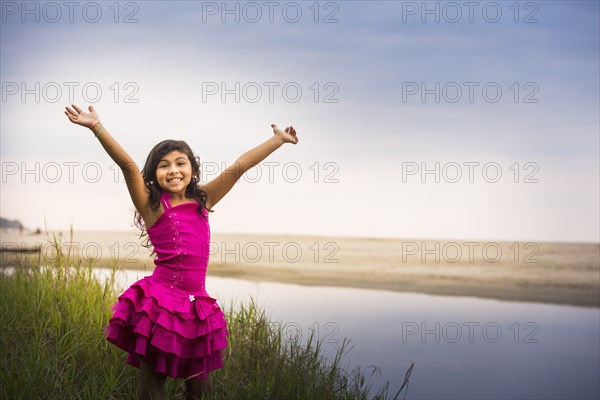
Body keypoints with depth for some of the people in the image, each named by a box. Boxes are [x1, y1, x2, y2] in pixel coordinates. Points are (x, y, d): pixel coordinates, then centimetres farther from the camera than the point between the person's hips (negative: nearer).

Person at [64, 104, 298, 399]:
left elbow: (241, 165, 9)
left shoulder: (203, 200, 9)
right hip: (160, 303, -4)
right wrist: (96, 127, -27)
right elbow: (127, 164, -15)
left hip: (197, 305, 4)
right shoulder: (153, 205, -3)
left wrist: (279, 139, 14)